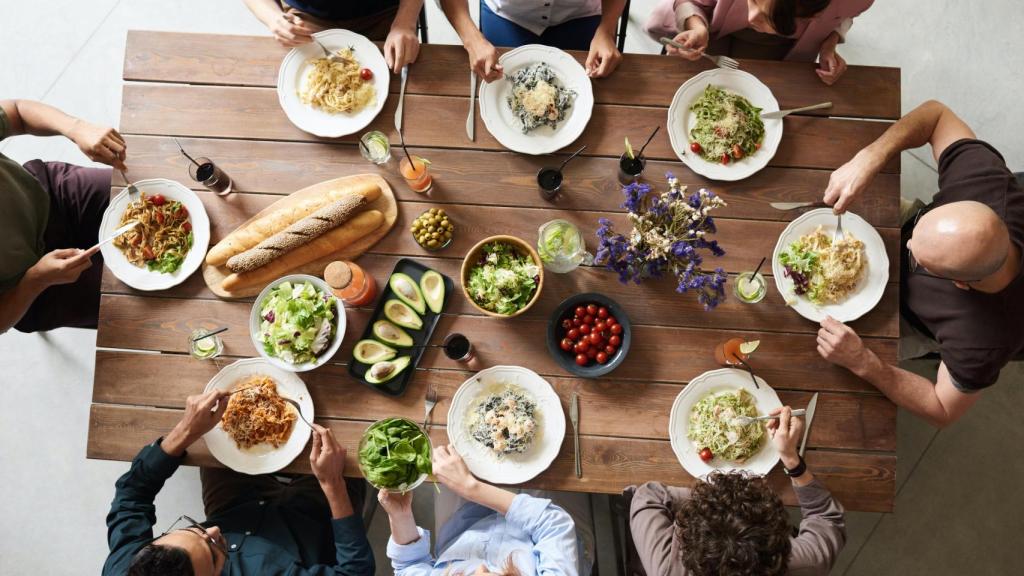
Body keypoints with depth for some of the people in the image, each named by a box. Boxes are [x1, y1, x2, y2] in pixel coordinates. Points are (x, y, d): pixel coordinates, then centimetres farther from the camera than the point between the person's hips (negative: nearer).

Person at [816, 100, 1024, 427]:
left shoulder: (983, 342, -44)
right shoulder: (987, 182, -38)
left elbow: (944, 412, -26)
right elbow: (936, 114, -24)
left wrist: (863, 363, -41)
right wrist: (867, 160, -43)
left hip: (913, 323, -3)